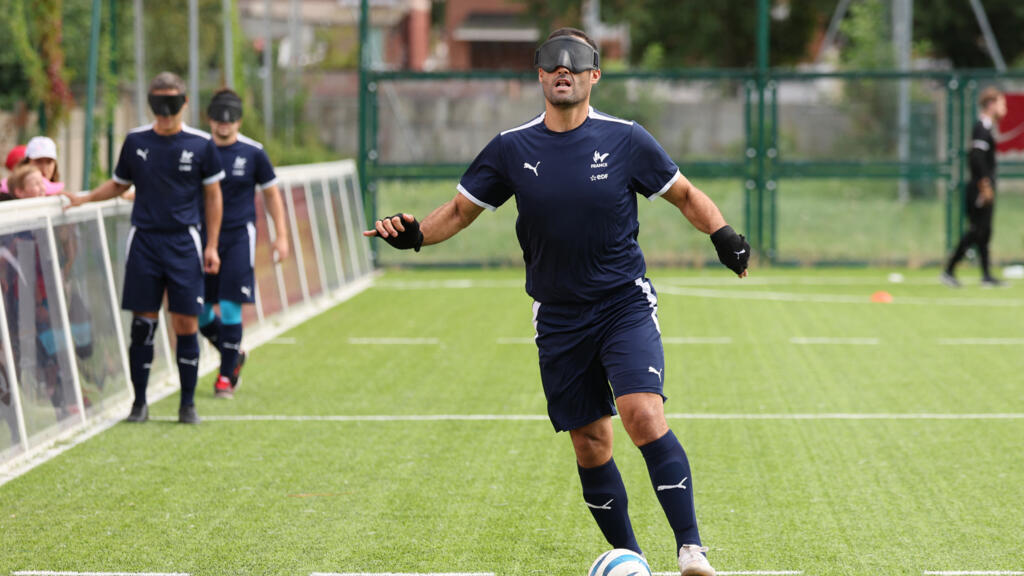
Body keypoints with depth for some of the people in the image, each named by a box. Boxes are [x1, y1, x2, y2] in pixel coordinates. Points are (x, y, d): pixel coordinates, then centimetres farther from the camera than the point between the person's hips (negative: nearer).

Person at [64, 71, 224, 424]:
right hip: (144, 240, 1)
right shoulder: (135, 141, 5)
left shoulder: (201, 144, 0)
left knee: (187, 324, -4)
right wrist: (82, 199, 4)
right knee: (142, 322, -1)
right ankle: (139, 402, 8)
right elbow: (119, 185, 19)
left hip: (184, 243, -1)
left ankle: (188, 404, 6)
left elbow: (213, 196, 6)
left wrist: (212, 246, 2)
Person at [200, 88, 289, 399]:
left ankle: (226, 376, 4)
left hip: (239, 237, -3)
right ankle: (234, 355, 29)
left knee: (230, 308, -9)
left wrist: (281, 236, 6)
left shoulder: (253, 152, -2)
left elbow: (271, 193, 9)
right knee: (199, 312, 2)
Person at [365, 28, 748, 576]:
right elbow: (461, 209, 10)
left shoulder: (625, 139, -4)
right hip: (559, 319, 3)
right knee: (590, 443, 5)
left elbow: (684, 195, 7)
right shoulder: (512, 148, 1)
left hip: (625, 305, -3)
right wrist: (414, 233, -10)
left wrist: (723, 236, -11)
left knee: (644, 416, -22)